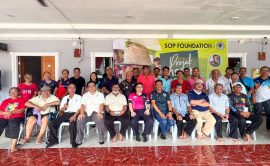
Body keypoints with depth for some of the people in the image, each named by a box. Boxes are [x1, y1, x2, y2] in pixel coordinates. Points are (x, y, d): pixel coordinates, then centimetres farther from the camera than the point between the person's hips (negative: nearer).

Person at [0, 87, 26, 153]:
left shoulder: (21, 100, 13)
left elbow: (22, 110, -1)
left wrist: (11, 112, -12)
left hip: (16, 117, -4)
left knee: (14, 125, -35)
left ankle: (13, 146, -34)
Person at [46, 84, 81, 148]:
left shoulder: (78, 97, 10)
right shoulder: (64, 98, 22)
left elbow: (79, 108, -2)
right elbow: (61, 110, 20)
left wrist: (75, 115, -20)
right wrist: (64, 107, -5)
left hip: (73, 113, -4)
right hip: (65, 114, 5)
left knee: (72, 124, -36)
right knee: (52, 123, -16)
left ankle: (73, 141, -19)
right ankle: (53, 140, 1)